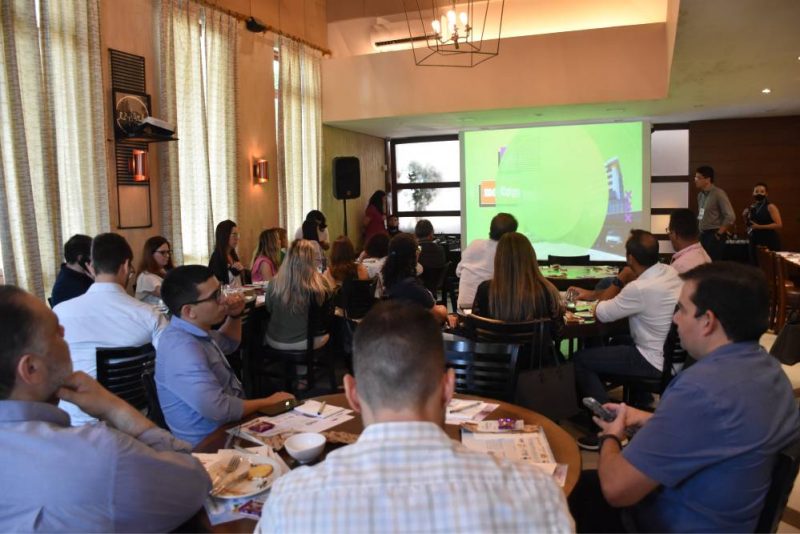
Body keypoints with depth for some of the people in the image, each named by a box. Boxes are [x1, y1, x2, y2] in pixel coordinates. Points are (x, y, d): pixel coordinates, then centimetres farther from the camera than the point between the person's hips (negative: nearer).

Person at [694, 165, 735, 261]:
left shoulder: (718, 194, -11)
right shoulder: (700, 195, 11)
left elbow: (730, 217, -16)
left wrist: (719, 234, -12)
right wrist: (700, 231, 10)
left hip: (714, 236, -7)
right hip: (703, 235, 7)